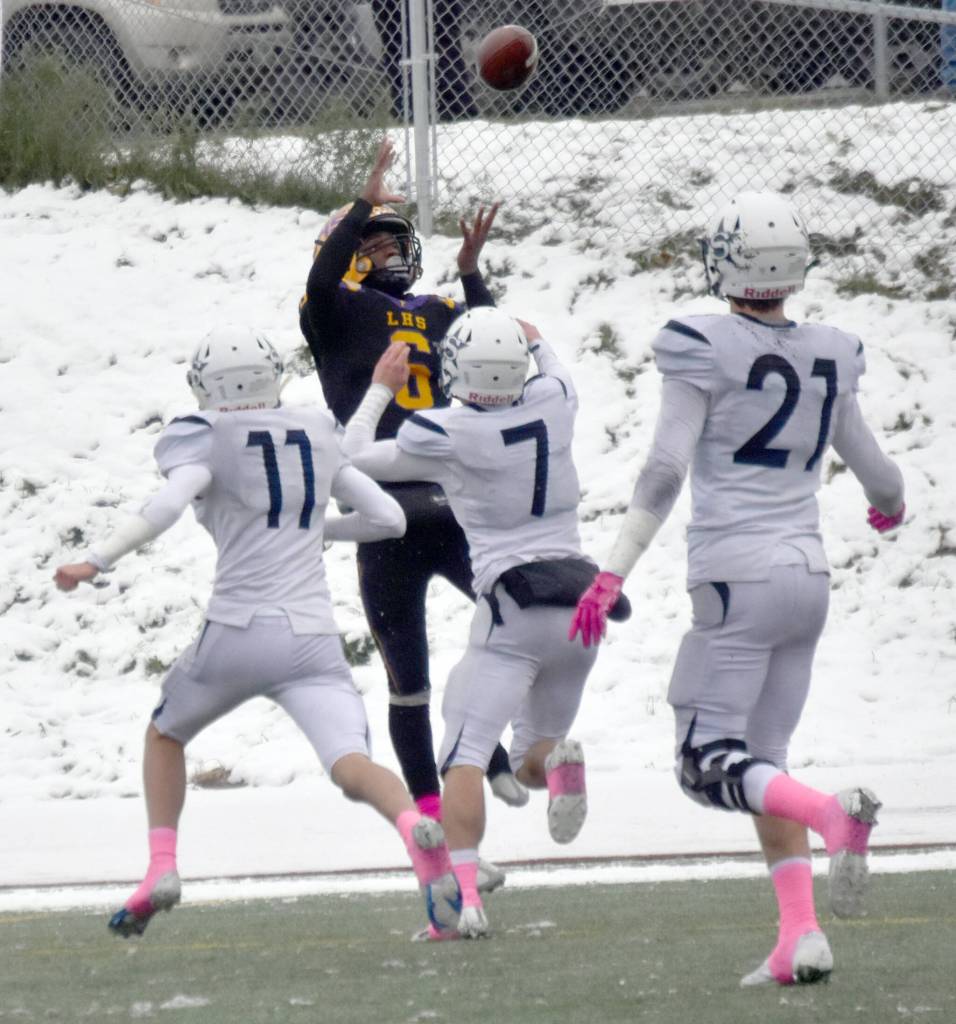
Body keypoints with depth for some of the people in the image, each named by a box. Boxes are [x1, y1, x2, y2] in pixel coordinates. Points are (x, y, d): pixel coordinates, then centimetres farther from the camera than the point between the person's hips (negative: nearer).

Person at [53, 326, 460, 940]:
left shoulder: (206, 438, 3)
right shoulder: (318, 437, 16)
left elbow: (167, 505, -16)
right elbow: (389, 518, 18)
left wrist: (96, 561, -13)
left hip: (239, 631, -2)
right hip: (314, 637, 2)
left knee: (166, 734, 26)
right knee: (351, 765, -14)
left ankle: (161, 866, 13)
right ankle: (415, 826, -46)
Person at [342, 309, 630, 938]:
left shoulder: (445, 437, -9)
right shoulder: (554, 403, 3)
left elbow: (354, 458, 8)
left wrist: (382, 389, 21)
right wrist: (538, 343, 50)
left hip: (514, 608, -5)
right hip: (581, 599, 6)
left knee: (465, 755, -7)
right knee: (533, 759, 18)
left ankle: (464, 894, -24)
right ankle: (557, 761, -19)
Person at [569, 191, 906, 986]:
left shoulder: (704, 349, -7)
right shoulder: (830, 356, 9)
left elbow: (665, 473, -12)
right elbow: (873, 467, 21)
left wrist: (614, 573, -8)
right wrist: (890, 505, 44)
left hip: (738, 576, -6)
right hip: (808, 575, 6)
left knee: (709, 763, -5)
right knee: (763, 762, 12)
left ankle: (832, 812, -32)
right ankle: (800, 936, 1)